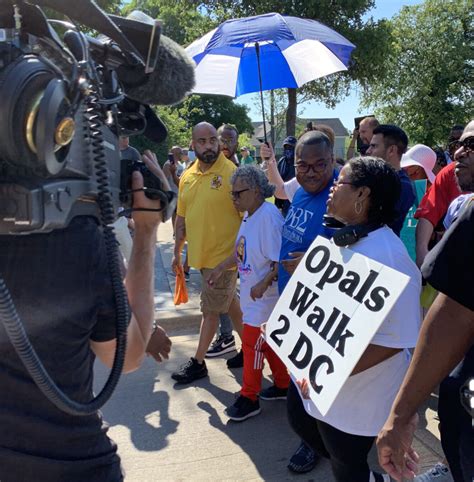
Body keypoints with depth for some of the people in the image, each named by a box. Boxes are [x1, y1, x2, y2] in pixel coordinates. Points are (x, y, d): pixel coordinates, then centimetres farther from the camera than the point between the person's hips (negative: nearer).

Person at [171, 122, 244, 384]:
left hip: (223, 256, -6)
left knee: (210, 310, 6)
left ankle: (198, 362, 21)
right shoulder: (187, 176, 6)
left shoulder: (232, 173, -13)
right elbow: (182, 217, 13)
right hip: (200, 253, 6)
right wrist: (177, 252, 15)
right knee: (229, 303, 19)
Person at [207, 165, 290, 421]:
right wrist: (221, 268, 23)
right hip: (252, 294, 9)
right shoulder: (249, 215, 7)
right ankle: (283, 385, 36)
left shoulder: (269, 216, -22)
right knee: (269, 342, 19)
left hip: (264, 297, -9)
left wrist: (264, 285, -28)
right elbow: (241, 251, 20)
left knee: (252, 344, 1)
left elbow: (281, 260, -24)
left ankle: (249, 398, 17)